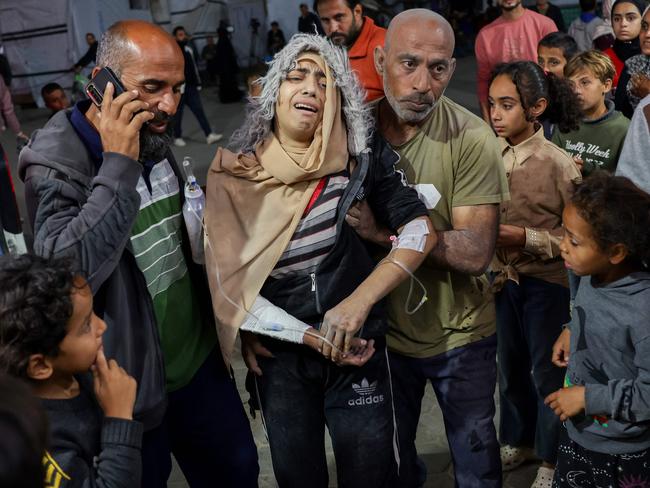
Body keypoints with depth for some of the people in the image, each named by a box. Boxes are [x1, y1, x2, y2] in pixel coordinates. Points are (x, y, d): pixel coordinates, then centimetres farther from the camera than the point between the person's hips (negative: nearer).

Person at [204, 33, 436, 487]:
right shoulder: (235, 172, -9)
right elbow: (229, 280, -9)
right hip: (278, 354, 1)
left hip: (358, 347, 0)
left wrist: (359, 301, -22)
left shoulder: (362, 153, -8)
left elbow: (419, 229, -9)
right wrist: (314, 337, -13)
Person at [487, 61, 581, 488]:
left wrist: (526, 238, -25)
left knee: (548, 372, 11)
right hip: (504, 279, 5)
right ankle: (519, 441, 42)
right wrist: (494, 269, -3)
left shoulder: (558, 164, -18)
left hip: (547, 283, -5)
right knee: (510, 366, 20)